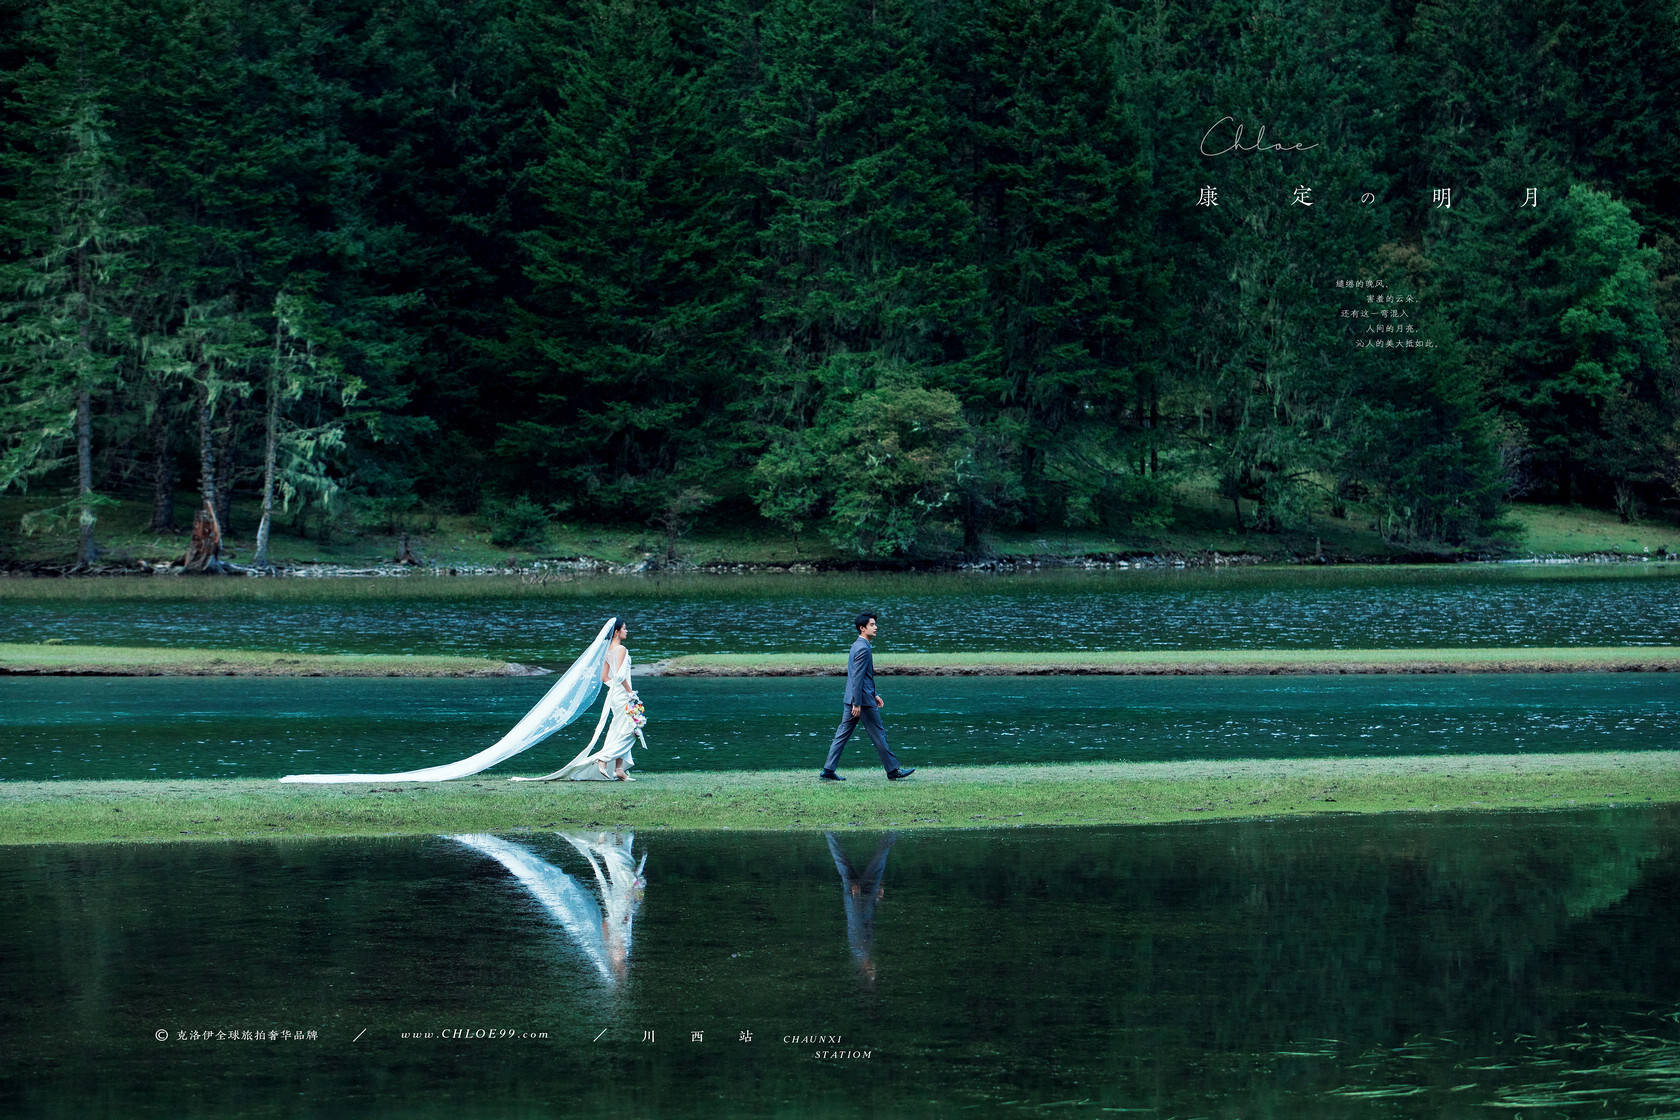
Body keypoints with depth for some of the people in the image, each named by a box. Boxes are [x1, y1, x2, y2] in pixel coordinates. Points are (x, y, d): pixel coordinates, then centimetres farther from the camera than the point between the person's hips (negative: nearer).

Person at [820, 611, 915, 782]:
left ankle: (828, 771, 5)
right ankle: (893, 771, 7)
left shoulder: (857, 646, 16)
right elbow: (857, 678, -21)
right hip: (863, 700, -10)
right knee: (878, 734, 0)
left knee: (842, 734, 7)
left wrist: (874, 695, 25)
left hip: (849, 699, 10)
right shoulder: (863, 649, -16)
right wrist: (857, 704, -22)